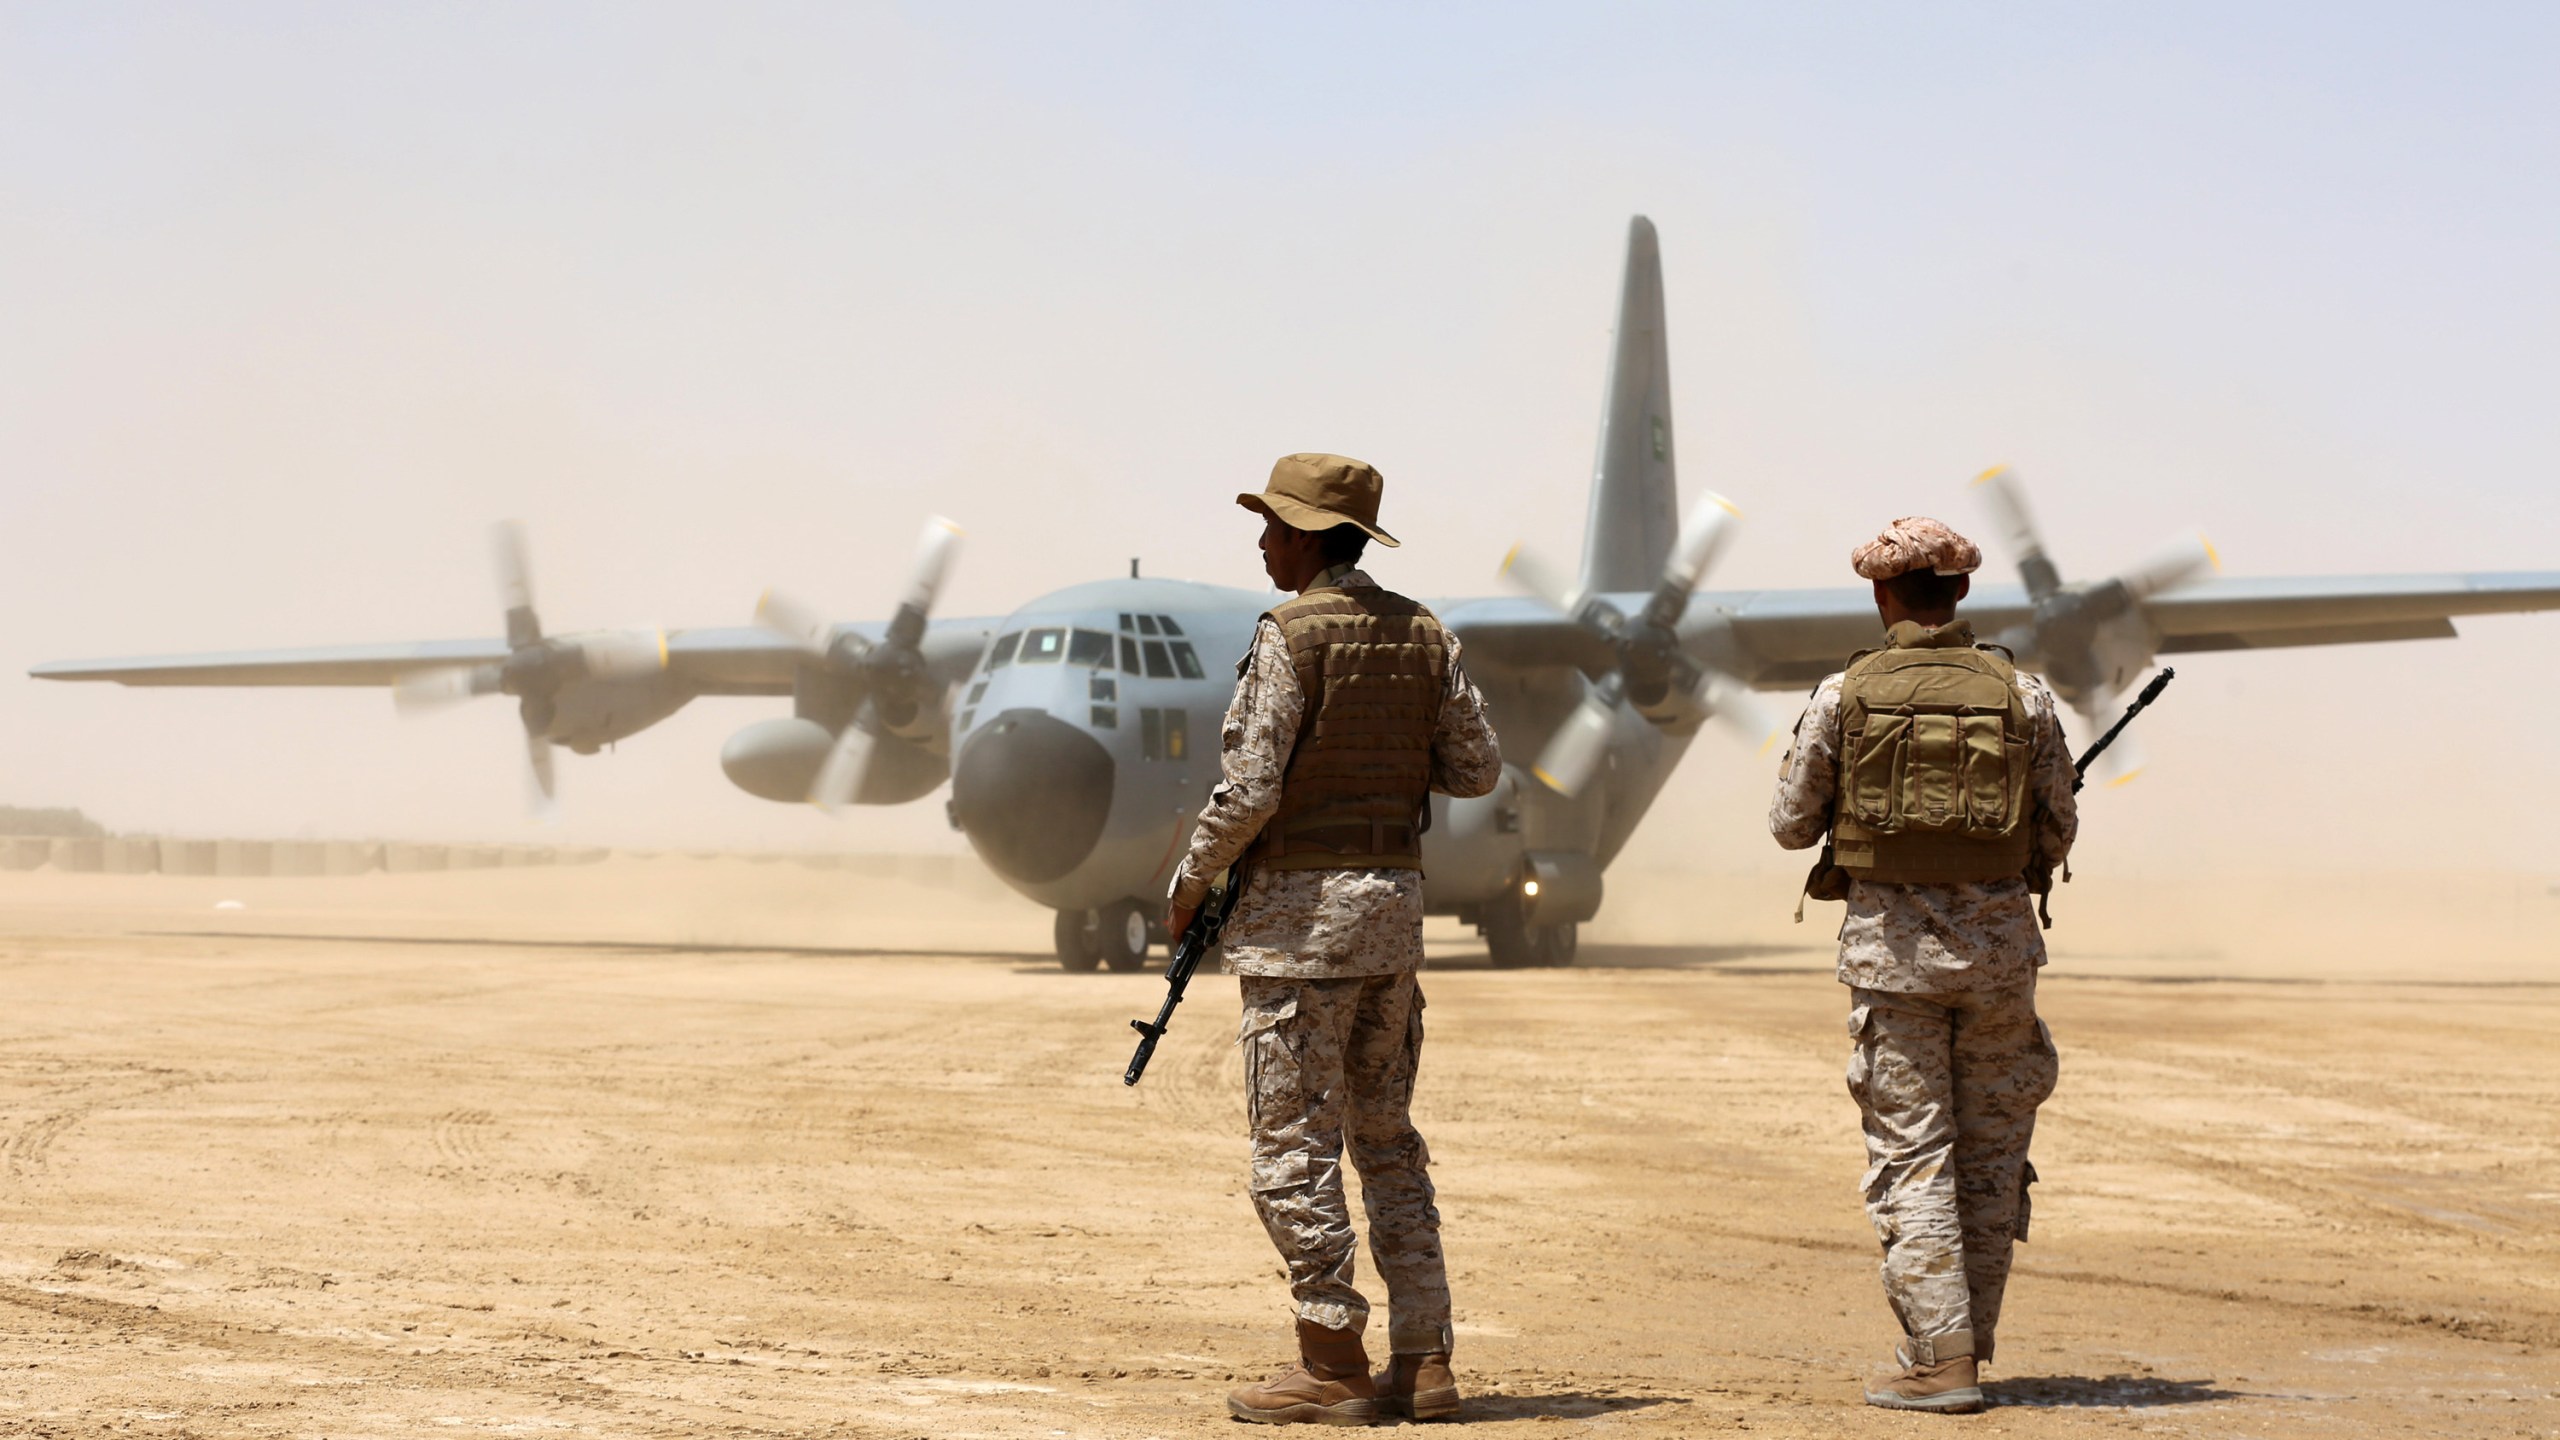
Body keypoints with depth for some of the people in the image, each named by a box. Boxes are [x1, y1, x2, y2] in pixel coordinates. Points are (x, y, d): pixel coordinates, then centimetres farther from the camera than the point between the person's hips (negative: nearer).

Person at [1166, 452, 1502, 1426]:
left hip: (1301, 906, -7)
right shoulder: (1424, 635, 8)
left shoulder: (1291, 635, -12)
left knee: (1294, 1142, -1)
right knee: (1386, 1135, 13)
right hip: (1395, 904, 7)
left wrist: (1191, 881, -2)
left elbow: (1249, 790, -16)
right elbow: (1476, 770, 10)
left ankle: (1332, 1366, 0)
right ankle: (1423, 1361, 11)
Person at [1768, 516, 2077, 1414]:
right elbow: (2058, 836, 5)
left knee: (1911, 1156, 2)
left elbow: (1791, 825, 4)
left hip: (1891, 944, -2)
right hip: (1998, 941, 2)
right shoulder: (2022, 695, 0)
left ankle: (1940, 1360, -4)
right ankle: (1970, 1345, 17)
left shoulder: (1844, 696, -4)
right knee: (1991, 1154, 12)